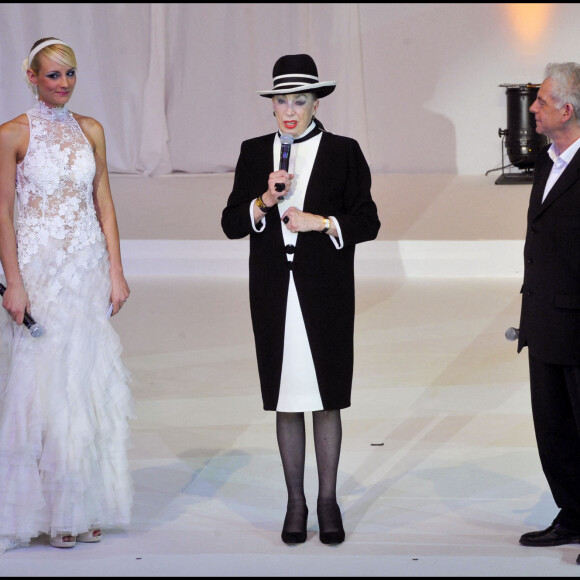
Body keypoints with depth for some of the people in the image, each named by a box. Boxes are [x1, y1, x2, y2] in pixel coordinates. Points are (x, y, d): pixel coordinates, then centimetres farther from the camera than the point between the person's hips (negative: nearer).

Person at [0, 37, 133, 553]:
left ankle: (85, 506, 17)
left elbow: (104, 204, 10)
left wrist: (116, 271, 3)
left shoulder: (90, 130, 9)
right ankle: (45, 509, 11)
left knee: (90, 388, 7)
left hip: (89, 269, 4)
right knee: (42, 387, 0)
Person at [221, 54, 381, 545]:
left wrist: (322, 222, -14)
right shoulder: (254, 153, 7)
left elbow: (367, 222, -1)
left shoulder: (343, 153, 0)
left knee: (326, 400, 4)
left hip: (326, 295, -2)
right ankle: (295, 502, 16)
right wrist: (265, 201, -14)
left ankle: (328, 500, 16)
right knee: (286, 401, 6)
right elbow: (232, 224, 3)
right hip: (274, 295, 2)